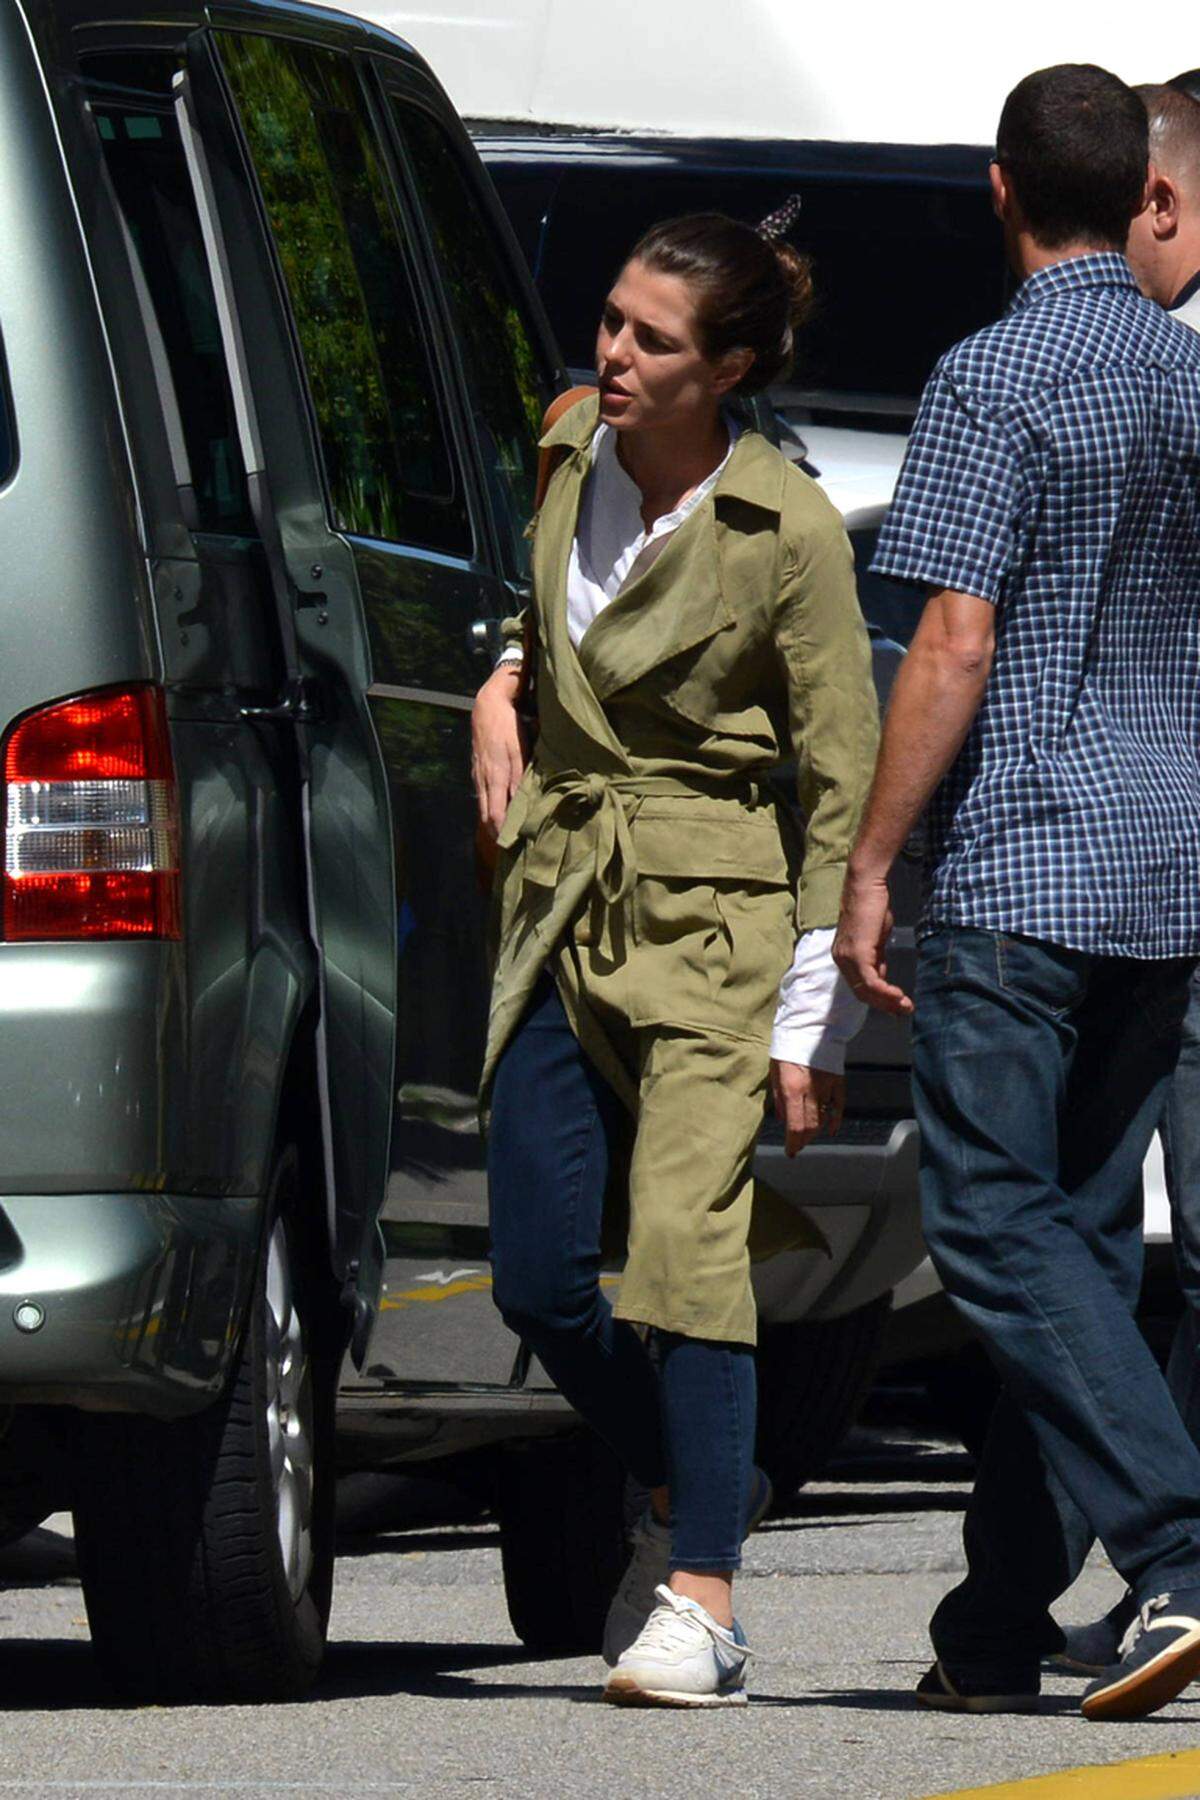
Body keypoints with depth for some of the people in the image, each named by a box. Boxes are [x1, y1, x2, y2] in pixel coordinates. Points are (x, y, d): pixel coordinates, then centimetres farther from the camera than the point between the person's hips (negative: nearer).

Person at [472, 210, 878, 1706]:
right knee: (536, 1278, 3)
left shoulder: (788, 534, -13)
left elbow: (846, 788, -9)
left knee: (683, 1243, -17)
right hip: (557, 901, 6)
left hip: (711, 914, -6)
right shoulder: (569, 445, 3)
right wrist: (498, 685, 8)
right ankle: (688, 1487, 28)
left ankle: (699, 1598, -14)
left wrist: (813, 1022, -11)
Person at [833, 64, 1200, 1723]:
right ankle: (998, 1628, 14)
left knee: (998, 1225, -7)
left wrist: (870, 865, -9)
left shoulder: (995, 382, -11)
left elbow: (956, 648, -15)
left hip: (1024, 862, -7)